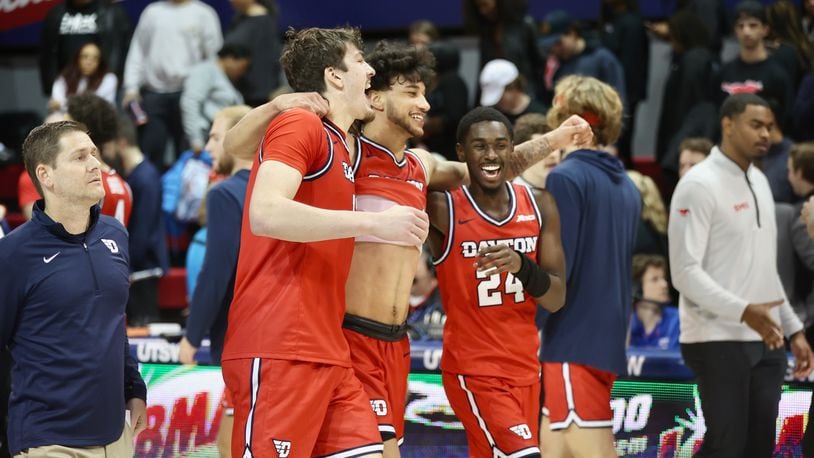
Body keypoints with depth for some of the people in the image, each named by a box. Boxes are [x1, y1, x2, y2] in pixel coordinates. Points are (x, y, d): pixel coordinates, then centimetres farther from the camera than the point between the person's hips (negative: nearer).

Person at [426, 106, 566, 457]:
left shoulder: (539, 205, 3)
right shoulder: (443, 211, -11)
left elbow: (557, 299, 0)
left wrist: (521, 265, -19)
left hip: (525, 368, 6)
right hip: (472, 371, -6)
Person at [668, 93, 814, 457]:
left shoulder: (759, 181, 15)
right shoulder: (699, 185, -10)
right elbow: (685, 271, -17)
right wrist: (743, 311, -26)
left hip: (765, 341, 8)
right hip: (719, 341, -8)